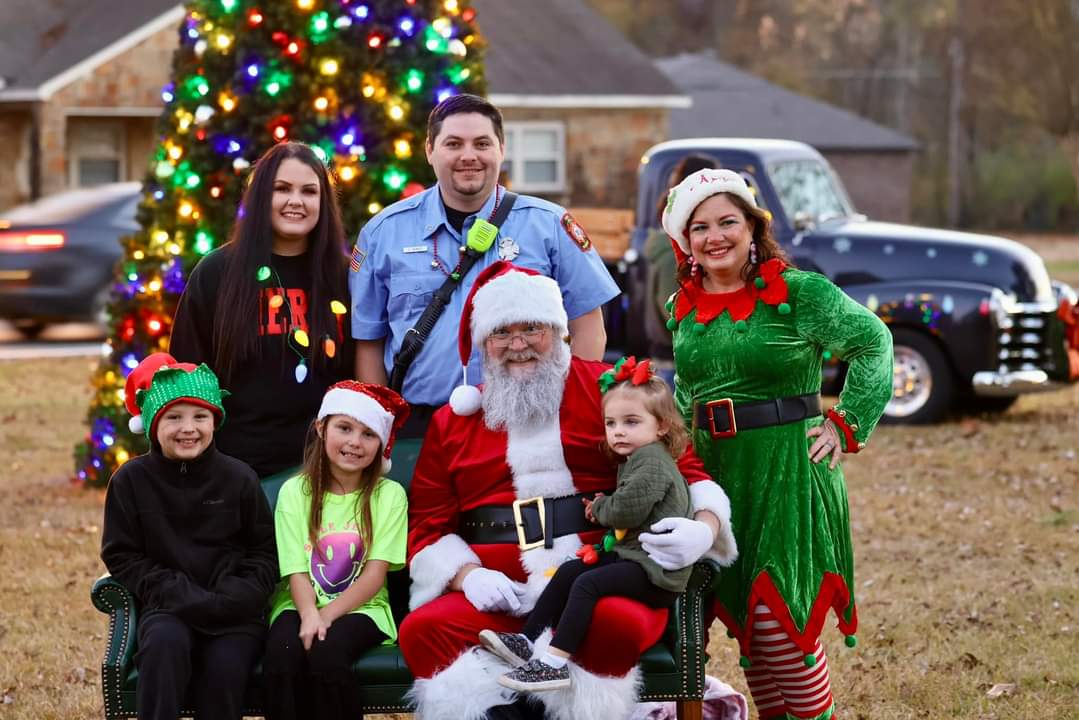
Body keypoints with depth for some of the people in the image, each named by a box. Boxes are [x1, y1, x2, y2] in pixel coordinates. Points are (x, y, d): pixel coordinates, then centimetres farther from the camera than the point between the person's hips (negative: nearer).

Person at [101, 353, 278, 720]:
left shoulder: (238, 478, 5)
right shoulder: (131, 480, 3)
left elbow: (265, 552, 10)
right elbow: (122, 556, 4)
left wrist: (231, 599, -10)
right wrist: (182, 596, -11)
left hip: (232, 611, 0)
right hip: (168, 609, 0)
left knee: (225, 667, -29)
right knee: (165, 642, -35)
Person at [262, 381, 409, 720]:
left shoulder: (389, 495, 1)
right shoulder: (295, 491, 4)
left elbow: (375, 574, -6)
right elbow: (297, 570, -4)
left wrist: (327, 615, -19)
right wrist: (309, 615, -25)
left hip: (359, 608, -1)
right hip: (301, 605, 1)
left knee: (326, 652, -33)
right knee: (281, 655, -32)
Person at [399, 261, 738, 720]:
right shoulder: (452, 421, 18)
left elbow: (685, 466, 10)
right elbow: (428, 525, 15)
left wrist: (705, 527, -12)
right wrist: (467, 574, -6)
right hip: (501, 591, 2)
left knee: (616, 623, -38)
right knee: (422, 630, -28)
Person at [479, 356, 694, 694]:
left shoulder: (652, 463, -15)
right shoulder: (636, 459, 20)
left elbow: (626, 511, -24)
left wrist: (599, 508, -3)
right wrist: (603, 508, 8)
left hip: (655, 570, -11)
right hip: (630, 553, 11)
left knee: (587, 583, -24)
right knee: (568, 572, 8)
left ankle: (555, 663, -30)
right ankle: (527, 642, 5)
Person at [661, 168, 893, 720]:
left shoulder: (797, 292, -9)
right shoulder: (683, 307, 8)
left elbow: (872, 342, -6)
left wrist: (846, 425, -7)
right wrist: (684, 437, 13)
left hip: (787, 470, -6)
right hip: (715, 469, 6)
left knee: (778, 619, -11)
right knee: (742, 620, 9)